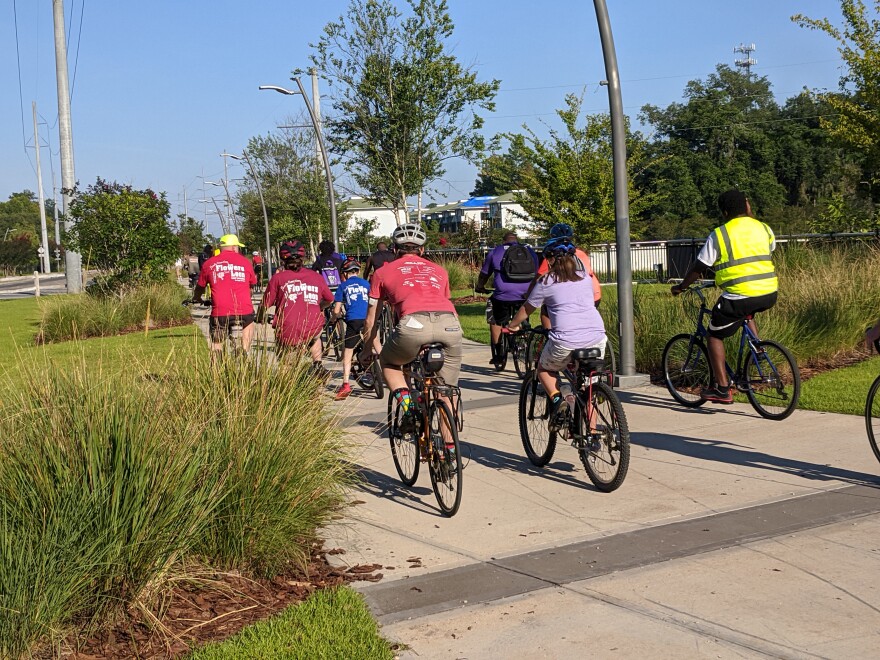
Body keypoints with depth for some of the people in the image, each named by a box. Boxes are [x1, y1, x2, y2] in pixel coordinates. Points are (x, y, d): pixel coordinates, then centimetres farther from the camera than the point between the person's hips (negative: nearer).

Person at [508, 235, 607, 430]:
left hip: (566, 342, -4)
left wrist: (512, 326, 38)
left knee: (544, 369, 25)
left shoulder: (546, 282, 8)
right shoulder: (585, 278, 19)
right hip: (597, 338, 4)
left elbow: (526, 309, 19)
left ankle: (558, 398, -2)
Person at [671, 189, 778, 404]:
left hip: (739, 296, -6)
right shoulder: (764, 229, 11)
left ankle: (721, 388, 6)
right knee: (747, 314, 39)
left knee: (715, 335, 12)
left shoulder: (719, 234, -3)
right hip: (769, 295, 6)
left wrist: (681, 287, 15)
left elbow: (699, 267, 0)